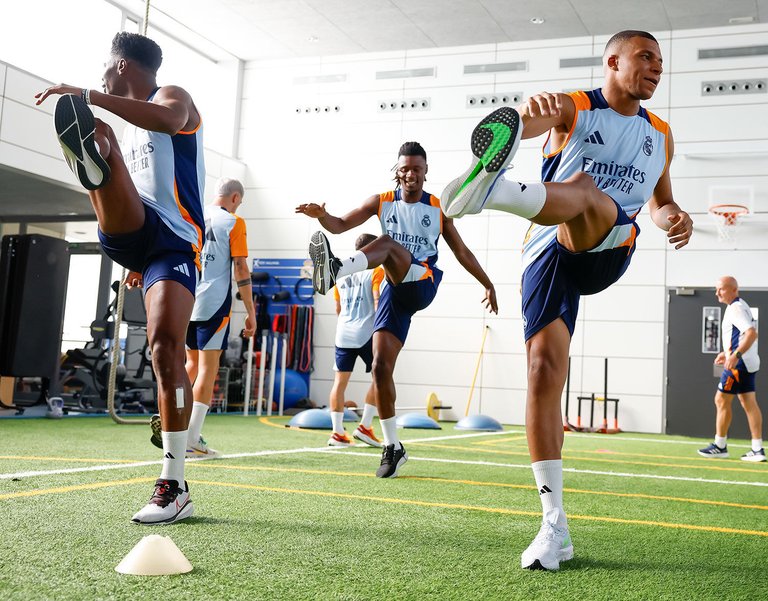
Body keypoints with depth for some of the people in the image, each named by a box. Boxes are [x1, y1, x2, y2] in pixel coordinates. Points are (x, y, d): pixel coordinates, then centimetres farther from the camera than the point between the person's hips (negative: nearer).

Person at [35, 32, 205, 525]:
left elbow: (169, 120, -24)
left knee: (166, 342, -22)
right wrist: (141, 261, 31)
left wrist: (89, 95, -26)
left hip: (174, 243, -6)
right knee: (99, 133, -18)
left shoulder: (172, 96, 3)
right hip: (130, 236, 6)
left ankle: (174, 487, -17)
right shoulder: (131, 122, 28)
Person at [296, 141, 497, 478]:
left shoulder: (437, 208, 11)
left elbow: (461, 251, 20)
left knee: (386, 242, -31)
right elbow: (341, 225, 6)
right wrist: (321, 216, -16)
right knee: (381, 366, -8)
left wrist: (487, 283, 22)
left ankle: (335, 271, -60)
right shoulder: (382, 202, 13)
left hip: (423, 283, -2)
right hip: (394, 291, 3)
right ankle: (392, 447, 3)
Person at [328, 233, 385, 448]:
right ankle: (364, 426, 5)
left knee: (340, 381, 5)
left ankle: (337, 433, 4)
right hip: (367, 333, -5)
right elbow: (378, 302, -13)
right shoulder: (376, 271, -2)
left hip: (343, 333, 5)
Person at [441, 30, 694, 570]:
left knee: (585, 190, -32)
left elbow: (660, 201, 32)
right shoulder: (573, 108, 6)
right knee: (544, 370, -14)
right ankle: (555, 526, -6)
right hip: (549, 252, -1)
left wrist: (676, 218, 6)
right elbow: (521, 123, -15)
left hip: (607, 249, 2)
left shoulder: (660, 134, 20)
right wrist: (531, 111, -42)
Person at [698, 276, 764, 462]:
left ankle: (720, 446, 4)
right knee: (749, 403, 8)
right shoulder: (741, 306, 17)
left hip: (738, 363, -10)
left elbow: (752, 333, -27)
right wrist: (727, 353, 25)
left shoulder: (735, 308, -15)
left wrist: (735, 355, -34)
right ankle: (757, 449, 7)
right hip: (749, 363, 10)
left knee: (722, 400, -3)